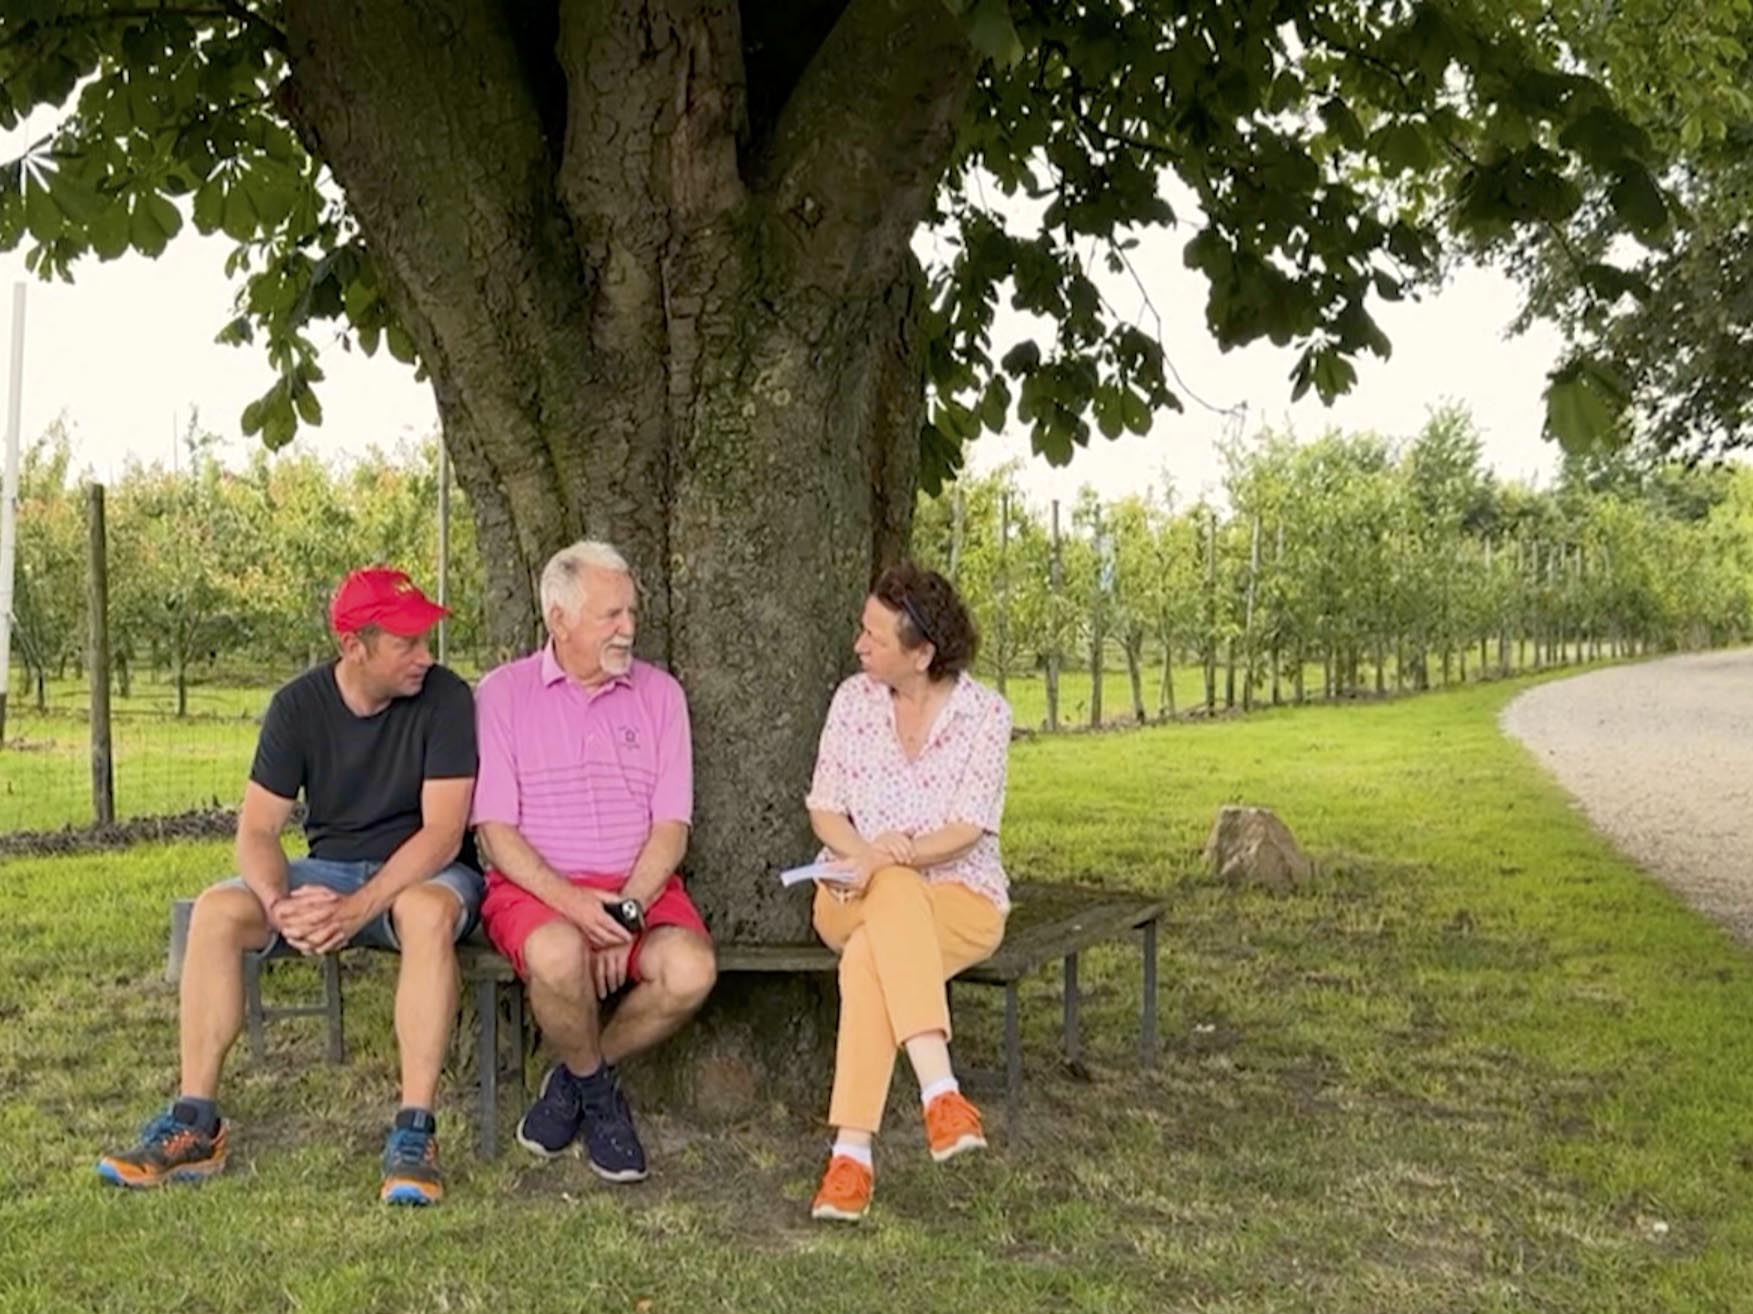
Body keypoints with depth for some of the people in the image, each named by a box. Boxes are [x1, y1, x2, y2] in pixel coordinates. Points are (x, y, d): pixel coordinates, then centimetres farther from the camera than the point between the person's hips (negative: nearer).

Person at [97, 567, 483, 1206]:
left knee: (428, 912, -38)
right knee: (216, 910, -20)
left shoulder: (444, 699, -14)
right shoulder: (299, 705, -4)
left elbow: (442, 833, -19)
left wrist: (358, 909, -31)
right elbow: (257, 830, -6)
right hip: (329, 867, 4)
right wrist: (279, 903, -27)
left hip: (421, 872, -4)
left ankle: (414, 1133, -36)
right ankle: (194, 1124, -15)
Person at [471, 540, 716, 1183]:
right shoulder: (502, 694, 3)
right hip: (532, 888, -2)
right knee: (558, 954, -37)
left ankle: (575, 1078, 0)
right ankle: (597, 1091, -4)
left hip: (639, 887, 2)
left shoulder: (659, 694, 10)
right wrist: (569, 899, -20)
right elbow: (495, 831, -4)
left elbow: (671, 828, 3)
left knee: (690, 970, -29)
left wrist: (625, 910, -14)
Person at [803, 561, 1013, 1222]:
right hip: (855, 893, 2)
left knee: (870, 957, -35)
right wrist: (868, 855, -18)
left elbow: (967, 831, -10)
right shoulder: (853, 699, 5)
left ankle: (851, 1153, -36)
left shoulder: (985, 713, -4)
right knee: (898, 894, -36)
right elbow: (825, 809, 3)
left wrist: (897, 853, -27)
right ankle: (940, 1093, -44)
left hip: (960, 896, -2)